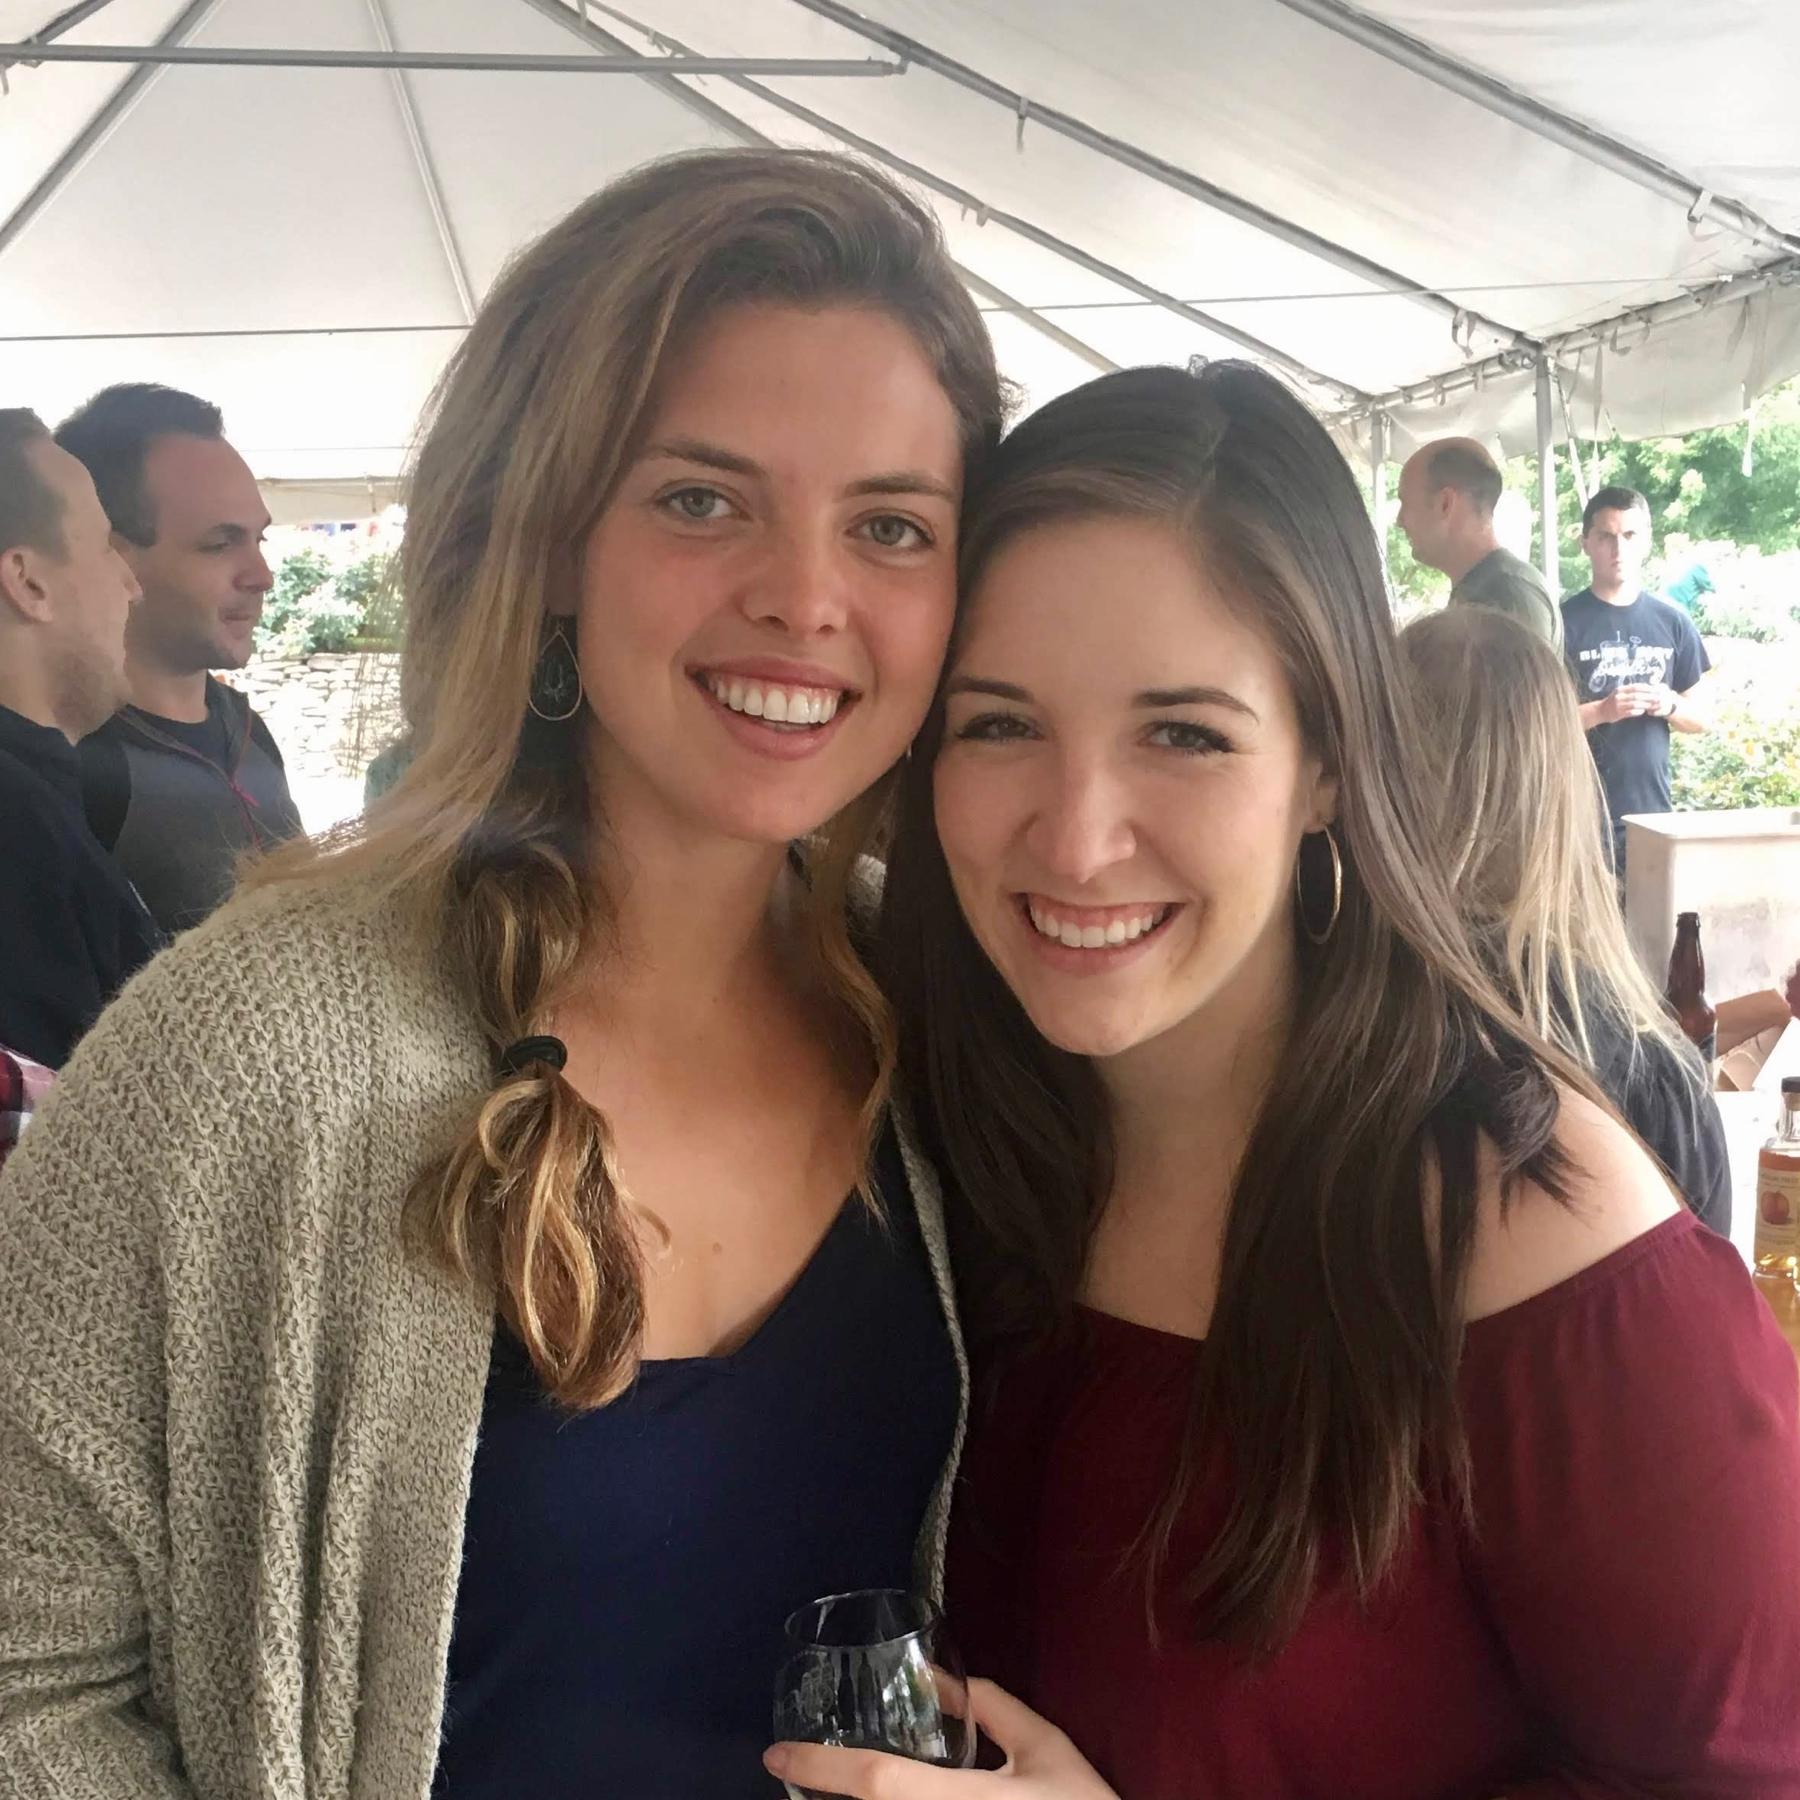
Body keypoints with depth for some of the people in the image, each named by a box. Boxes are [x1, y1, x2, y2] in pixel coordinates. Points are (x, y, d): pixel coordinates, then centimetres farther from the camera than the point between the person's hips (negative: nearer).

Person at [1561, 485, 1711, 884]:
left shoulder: (1673, 622, 10)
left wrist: (1671, 705, -6)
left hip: (1652, 809, 4)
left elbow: (1701, 717, 15)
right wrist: (1601, 711, -21)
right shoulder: (1564, 622, -3)